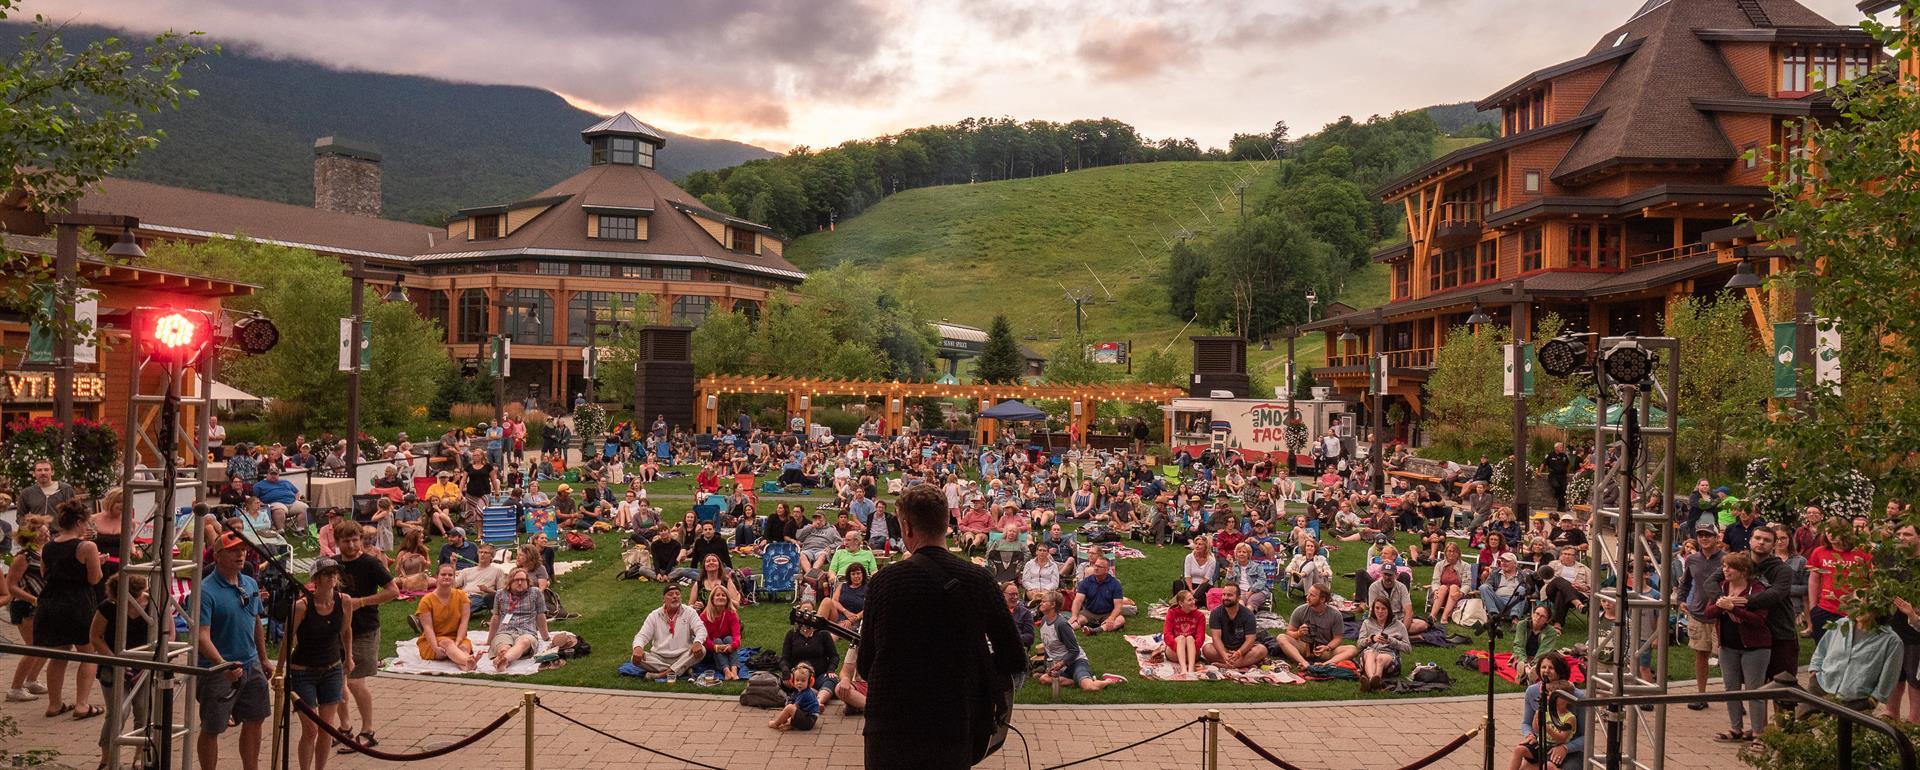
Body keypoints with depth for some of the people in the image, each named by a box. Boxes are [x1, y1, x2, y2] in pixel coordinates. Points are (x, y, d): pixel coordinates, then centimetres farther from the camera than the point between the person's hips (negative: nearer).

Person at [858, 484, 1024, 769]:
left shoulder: (885, 581, -8)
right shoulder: (980, 580, -4)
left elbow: (865, 666, 0)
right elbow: (1015, 660, 0)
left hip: (891, 724, -1)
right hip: (955, 730, 2)